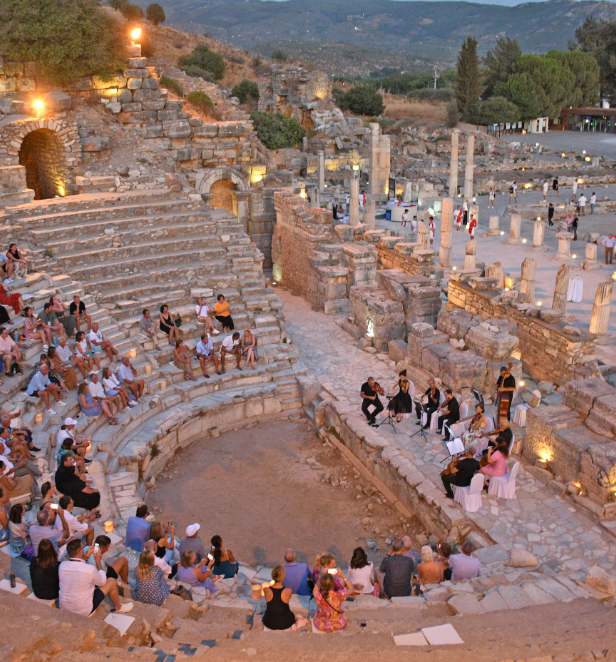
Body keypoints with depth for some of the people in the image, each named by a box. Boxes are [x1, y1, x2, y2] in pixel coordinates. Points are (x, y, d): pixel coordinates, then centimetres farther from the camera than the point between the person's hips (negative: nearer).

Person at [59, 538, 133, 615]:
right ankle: (118, 607, 35)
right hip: (83, 612, -5)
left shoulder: (62, 565, -12)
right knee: (112, 582, 9)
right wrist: (98, 561, 1)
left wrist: (86, 556, 12)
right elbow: (102, 581, -3)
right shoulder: (89, 569, -26)